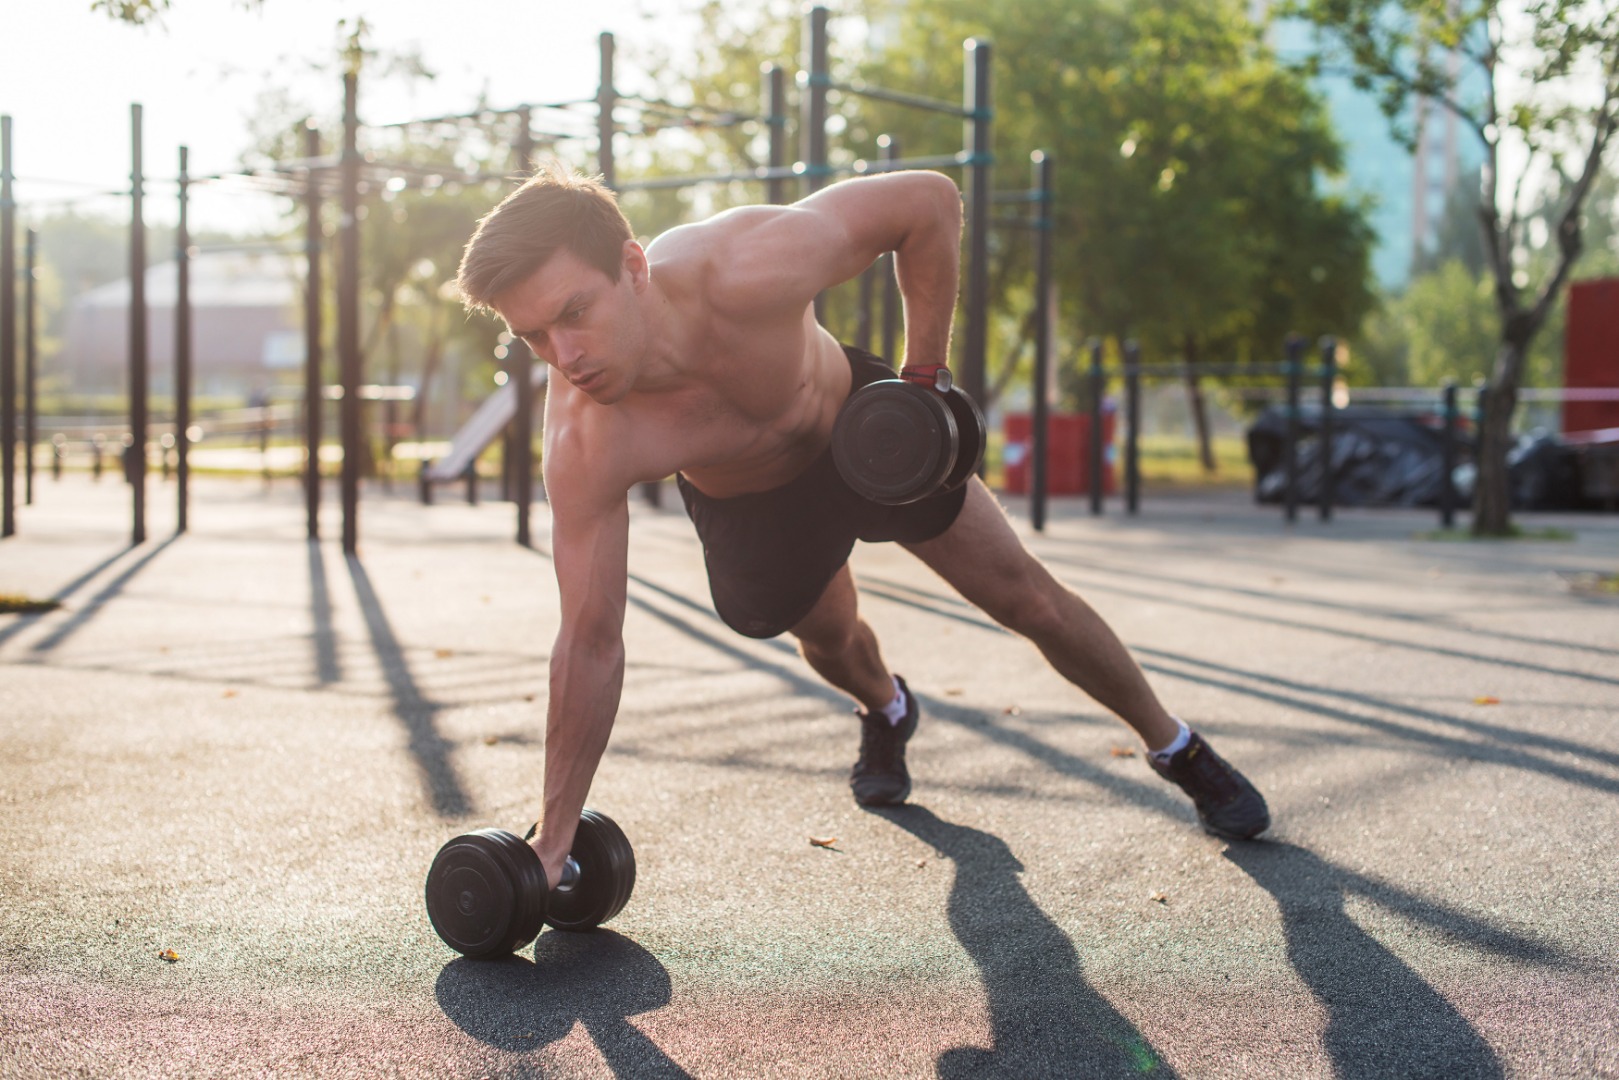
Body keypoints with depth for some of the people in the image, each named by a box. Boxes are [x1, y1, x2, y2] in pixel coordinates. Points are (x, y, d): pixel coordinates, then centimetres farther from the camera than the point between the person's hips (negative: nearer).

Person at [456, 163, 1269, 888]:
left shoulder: (748, 271, -45)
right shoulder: (583, 447, -39)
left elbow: (929, 201, -28)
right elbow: (591, 644, -28)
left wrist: (924, 377, -21)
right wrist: (553, 842, -25)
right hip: (745, 506, 1)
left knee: (1032, 602, 5)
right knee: (829, 638, 22)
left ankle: (1177, 747, 30)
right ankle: (886, 714, 60)